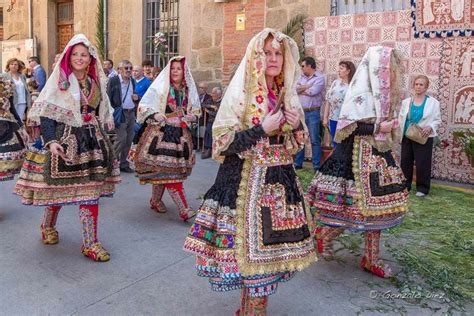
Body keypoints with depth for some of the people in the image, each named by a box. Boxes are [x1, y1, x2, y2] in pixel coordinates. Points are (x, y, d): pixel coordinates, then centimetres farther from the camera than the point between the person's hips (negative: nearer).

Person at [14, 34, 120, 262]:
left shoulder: (95, 82, 11)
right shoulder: (58, 81, -3)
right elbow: (45, 114, -9)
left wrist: (98, 138, 16)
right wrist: (51, 141, -21)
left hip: (91, 141, 4)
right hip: (64, 140, -4)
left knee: (91, 190, 0)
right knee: (58, 188, 7)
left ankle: (90, 243, 7)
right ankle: (48, 226, 38)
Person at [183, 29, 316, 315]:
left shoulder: (287, 95, 11)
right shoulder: (239, 93, -7)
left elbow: (295, 145, 18)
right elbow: (222, 143, -13)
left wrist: (298, 126, -3)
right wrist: (262, 129, -18)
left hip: (280, 180, 6)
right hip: (247, 182, -6)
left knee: (272, 247, 10)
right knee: (249, 246, -1)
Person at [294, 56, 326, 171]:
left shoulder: (320, 78, -5)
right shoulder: (302, 77, 14)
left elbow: (313, 91, -18)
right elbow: (294, 89, 0)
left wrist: (301, 90, -2)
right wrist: (307, 86, -11)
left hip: (313, 112, -6)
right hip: (301, 112, 6)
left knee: (315, 140, -1)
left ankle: (317, 166, 6)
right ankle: (297, 163, 21)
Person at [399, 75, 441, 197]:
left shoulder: (433, 102, 0)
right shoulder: (406, 102, 9)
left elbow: (437, 120, 1)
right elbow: (401, 119, 10)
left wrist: (430, 127, -18)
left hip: (423, 138, -3)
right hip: (407, 137, 3)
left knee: (422, 163, -2)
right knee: (405, 162, 7)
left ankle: (422, 188, 11)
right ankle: (405, 185, 21)